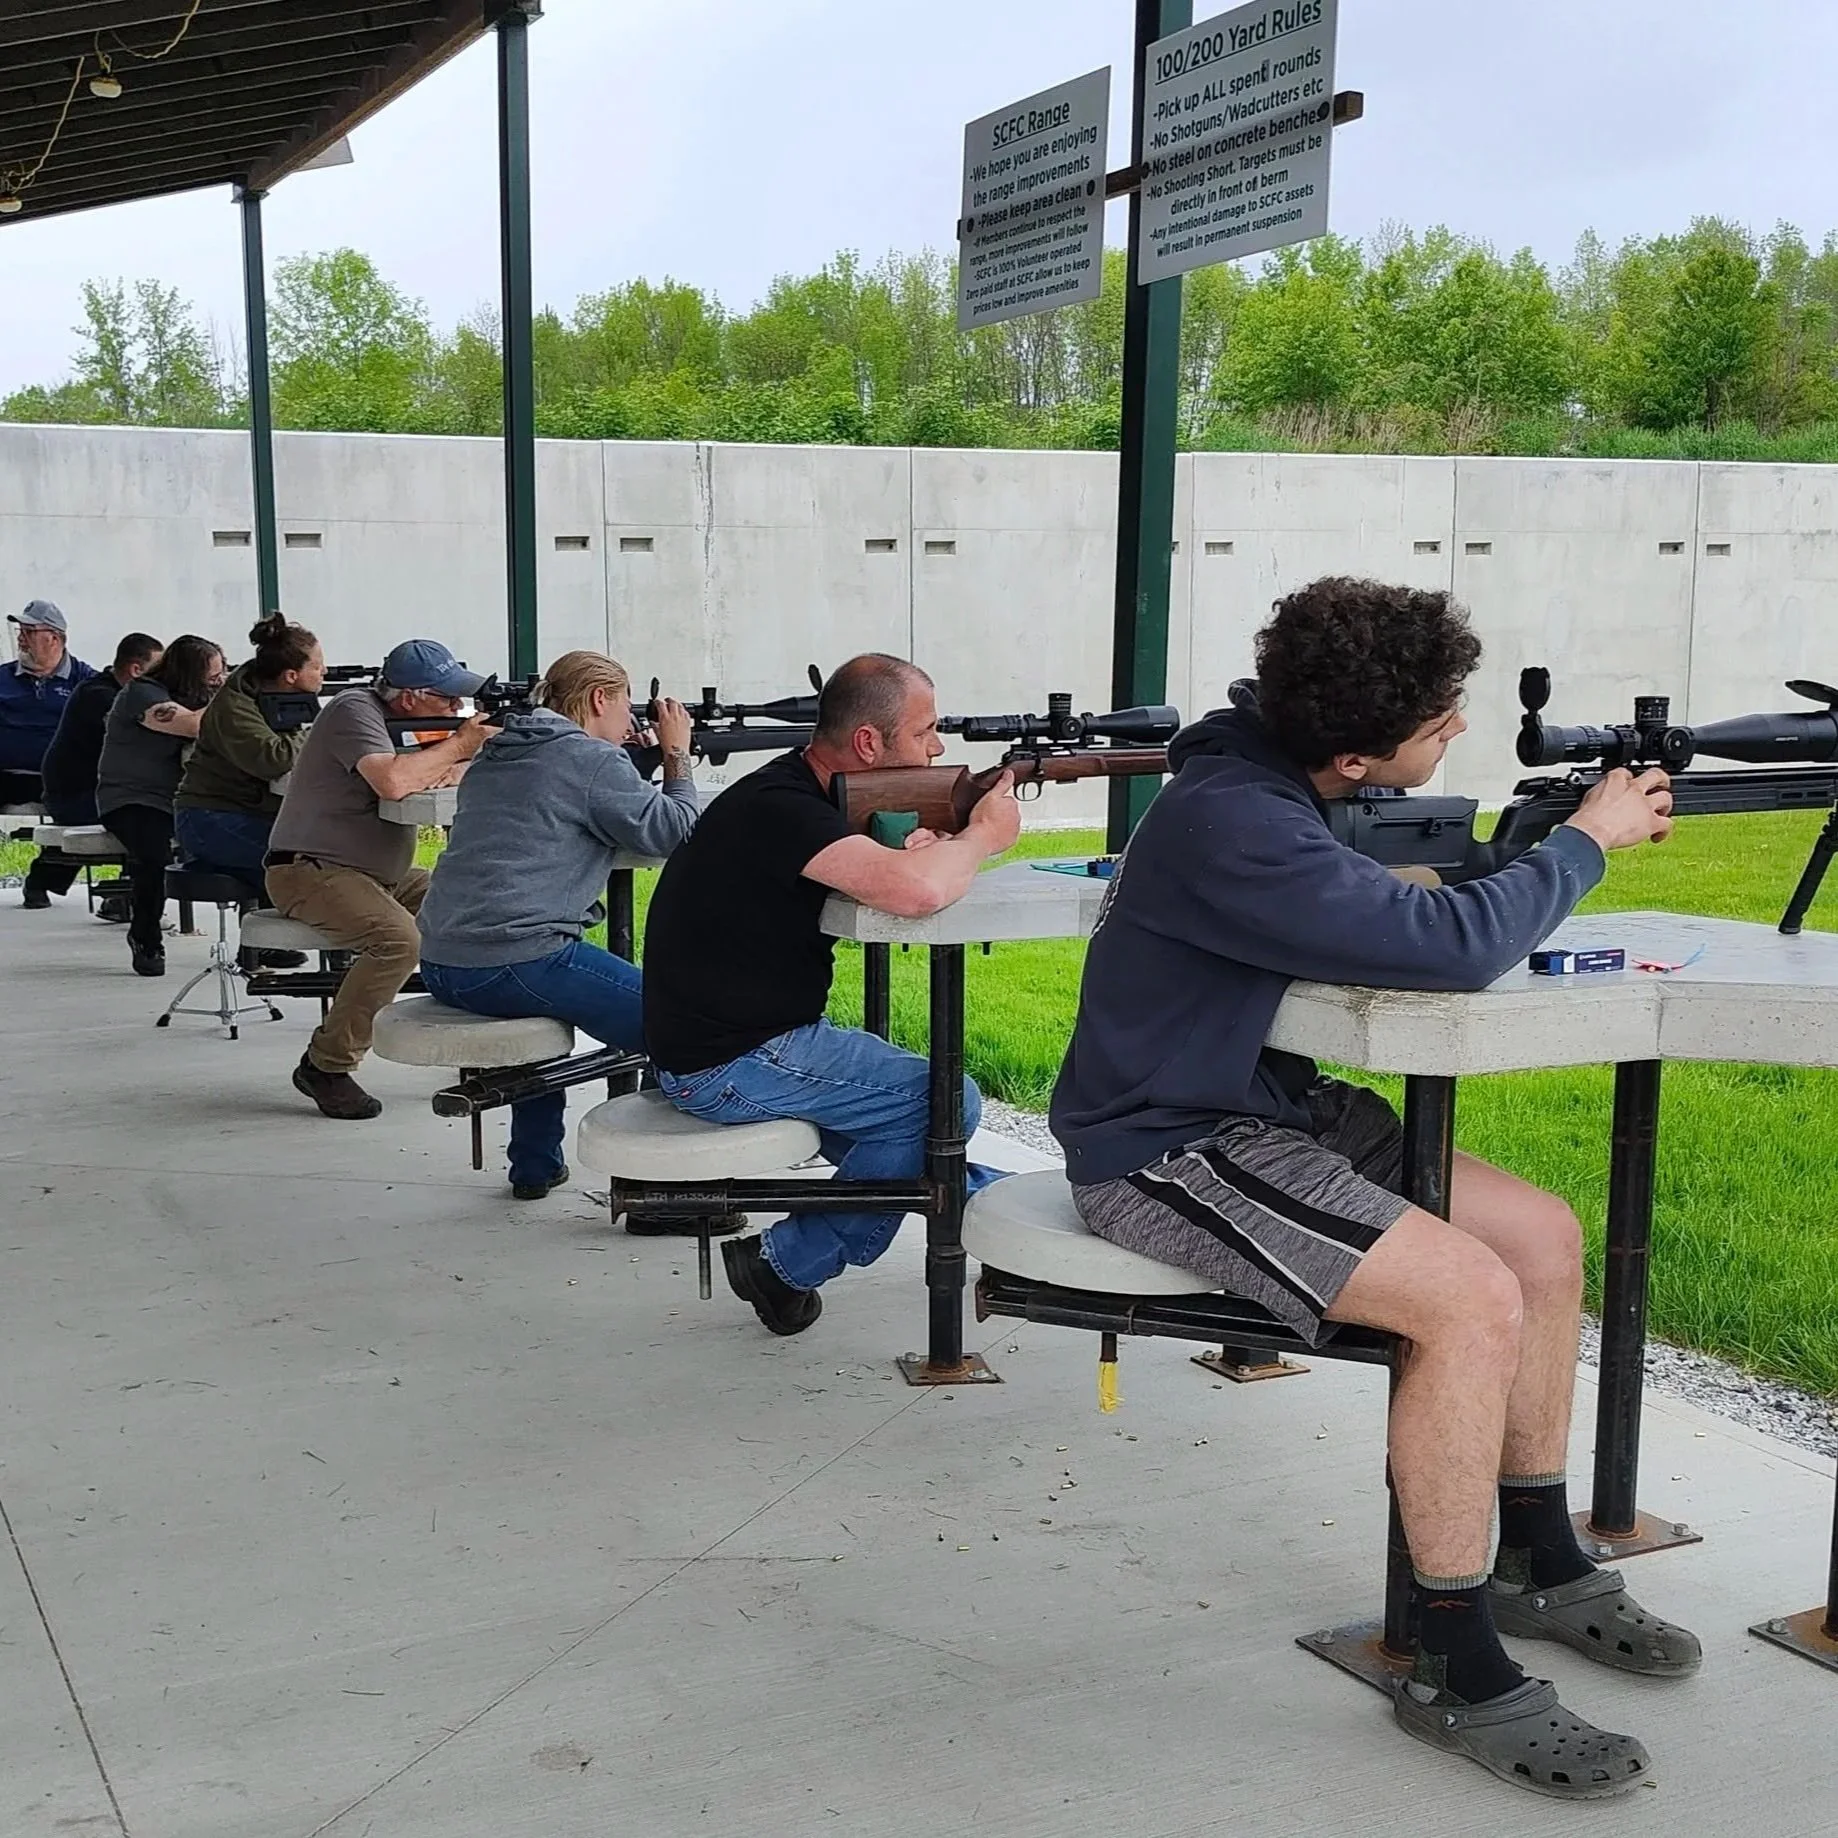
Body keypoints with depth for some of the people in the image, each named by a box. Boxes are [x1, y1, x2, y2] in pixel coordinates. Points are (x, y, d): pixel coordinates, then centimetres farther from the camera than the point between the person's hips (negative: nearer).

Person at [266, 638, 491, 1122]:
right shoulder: (355, 710, -16)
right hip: (311, 871, -9)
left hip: (382, 875, 9)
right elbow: (392, 781, -32)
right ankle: (325, 1066, -20)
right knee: (399, 938, -32)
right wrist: (457, 745, -20)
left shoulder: (406, 718, 12)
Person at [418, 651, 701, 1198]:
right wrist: (677, 757, 10)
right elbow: (676, 832, -5)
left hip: (440, 965, 9)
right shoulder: (594, 760, -5)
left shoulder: (493, 754, 20)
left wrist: (634, 759, 25)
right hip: (513, 963, -9)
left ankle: (535, 1166, 39)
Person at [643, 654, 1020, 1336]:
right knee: (944, 1100, -6)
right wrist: (983, 834, -17)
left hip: (751, 1039, 10)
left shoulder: (804, 791, 7)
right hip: (726, 1064, -10)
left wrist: (937, 839, -12)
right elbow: (914, 891, -36)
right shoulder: (778, 807, -24)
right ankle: (785, 1264, 0)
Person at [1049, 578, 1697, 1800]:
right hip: (1164, 1156, -10)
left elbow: (1415, 895, 14)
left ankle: (1542, 1566, 21)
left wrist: (1539, 840, -4)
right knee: (1471, 1299, -24)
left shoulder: (1279, 785, 3)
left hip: (1262, 1105, 10)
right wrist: (1586, 841, -13)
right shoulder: (1233, 827, -28)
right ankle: (1459, 1674, -9)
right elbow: (1454, 947, -29)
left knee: (1547, 1237, 5)